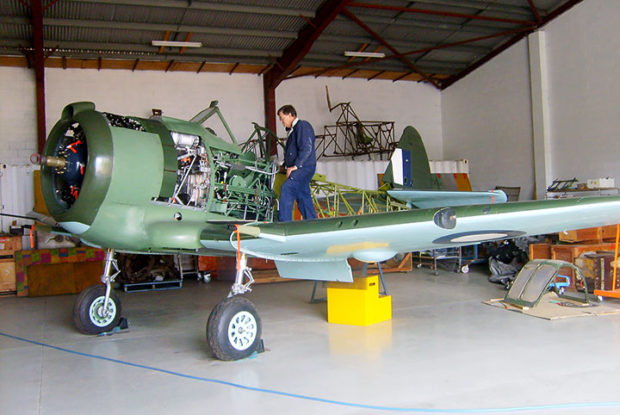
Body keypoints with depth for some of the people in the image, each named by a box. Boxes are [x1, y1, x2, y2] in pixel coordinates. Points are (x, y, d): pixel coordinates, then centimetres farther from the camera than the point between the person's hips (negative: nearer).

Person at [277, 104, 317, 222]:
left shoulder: (302, 126, -7)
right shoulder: (292, 130, 24)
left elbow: (306, 148, -19)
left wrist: (295, 166, -20)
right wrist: (286, 165, 20)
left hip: (304, 167, -10)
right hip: (298, 169, 10)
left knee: (287, 188, -23)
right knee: (303, 196, 10)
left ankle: (285, 222, -27)